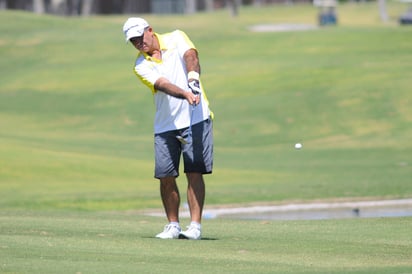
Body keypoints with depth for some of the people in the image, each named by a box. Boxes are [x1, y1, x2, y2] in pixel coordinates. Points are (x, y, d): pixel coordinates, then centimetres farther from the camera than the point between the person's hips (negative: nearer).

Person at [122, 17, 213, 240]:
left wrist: (193, 79, -39)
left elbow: (191, 56, -17)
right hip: (165, 126, 2)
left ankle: (195, 225, -6)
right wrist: (185, 95, -36)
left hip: (195, 119, -2)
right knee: (165, 177, 0)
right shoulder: (141, 66, 1)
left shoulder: (176, 38, 3)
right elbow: (163, 84, -16)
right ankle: (173, 225, 14)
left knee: (194, 172, -7)